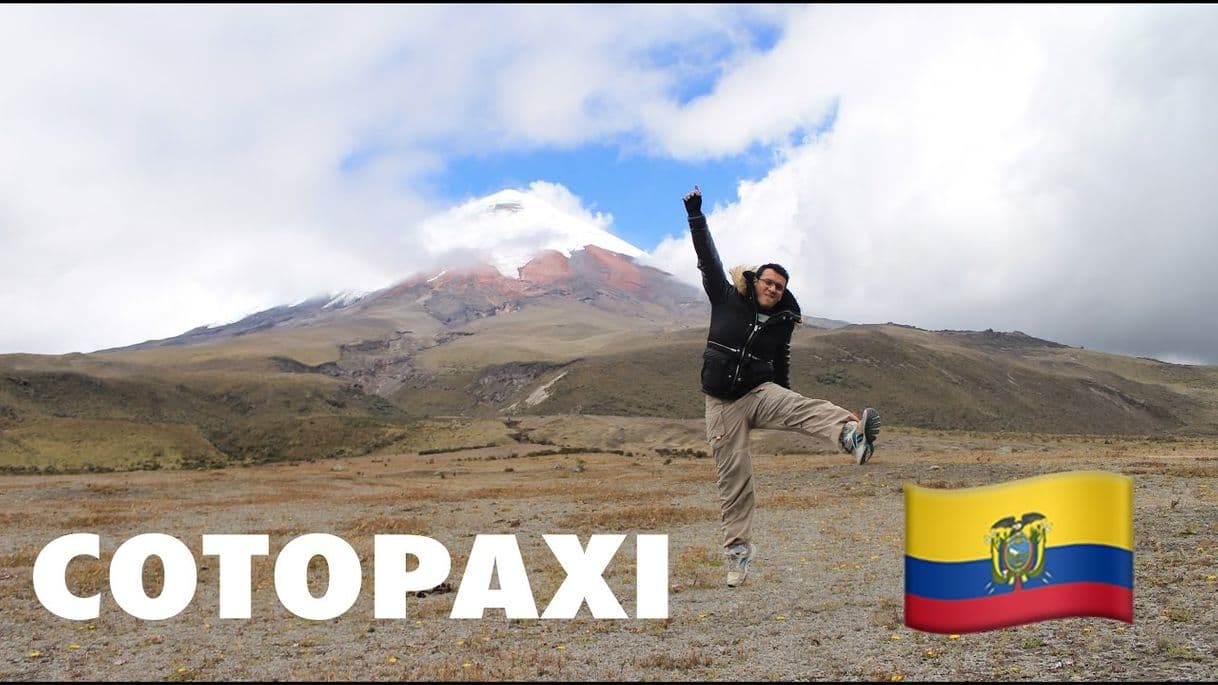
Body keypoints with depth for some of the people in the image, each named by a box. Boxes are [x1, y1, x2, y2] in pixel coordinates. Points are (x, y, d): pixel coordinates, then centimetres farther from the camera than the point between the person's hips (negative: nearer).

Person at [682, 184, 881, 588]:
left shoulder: (781, 322, 6)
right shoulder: (727, 299, -1)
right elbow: (708, 259, -3)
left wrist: (783, 409, 25)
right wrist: (695, 215, -7)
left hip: (760, 392, 2)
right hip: (723, 403, -1)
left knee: (803, 407, -31)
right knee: (733, 477, -2)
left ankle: (852, 435, -60)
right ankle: (738, 548, 9)